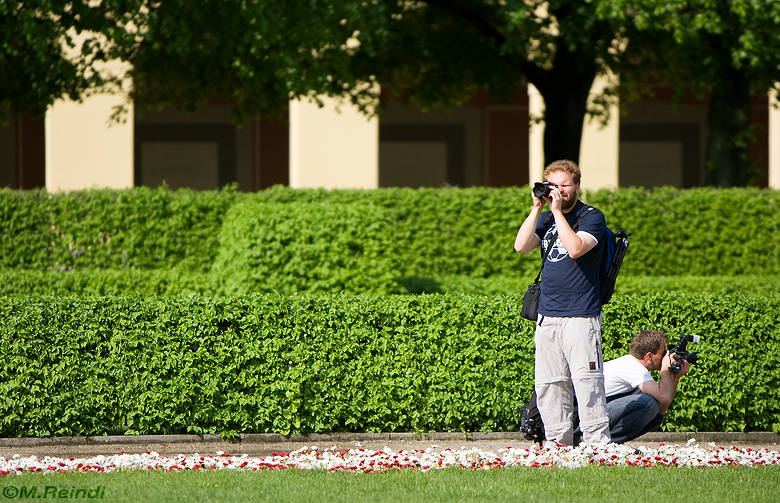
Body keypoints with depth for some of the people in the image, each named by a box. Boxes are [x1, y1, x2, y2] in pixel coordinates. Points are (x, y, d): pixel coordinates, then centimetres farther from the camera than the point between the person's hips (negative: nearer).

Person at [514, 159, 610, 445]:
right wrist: (537, 209, -3)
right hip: (547, 315, 6)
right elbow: (521, 247, 2)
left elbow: (575, 248, -19)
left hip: (581, 316, -6)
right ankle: (558, 441, 10)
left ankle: (597, 442, -10)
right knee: (548, 385, 5)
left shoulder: (592, 217, -1)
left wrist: (558, 210, -14)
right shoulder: (546, 219, 17)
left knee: (586, 383, -11)